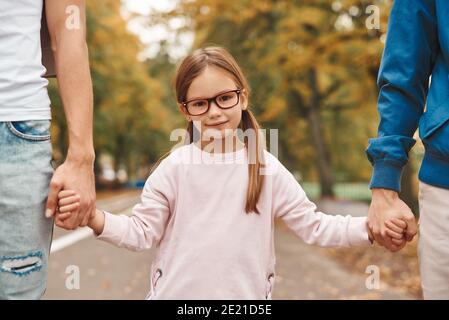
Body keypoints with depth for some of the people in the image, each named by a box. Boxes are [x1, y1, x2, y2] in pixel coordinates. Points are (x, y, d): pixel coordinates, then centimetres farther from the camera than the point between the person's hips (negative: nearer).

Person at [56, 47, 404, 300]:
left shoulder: (268, 170, -4)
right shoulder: (175, 168, -7)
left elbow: (314, 226, -3)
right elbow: (142, 232, -6)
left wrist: (369, 228, -16)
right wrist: (94, 218, -22)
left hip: (245, 295, 1)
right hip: (178, 294, 0)